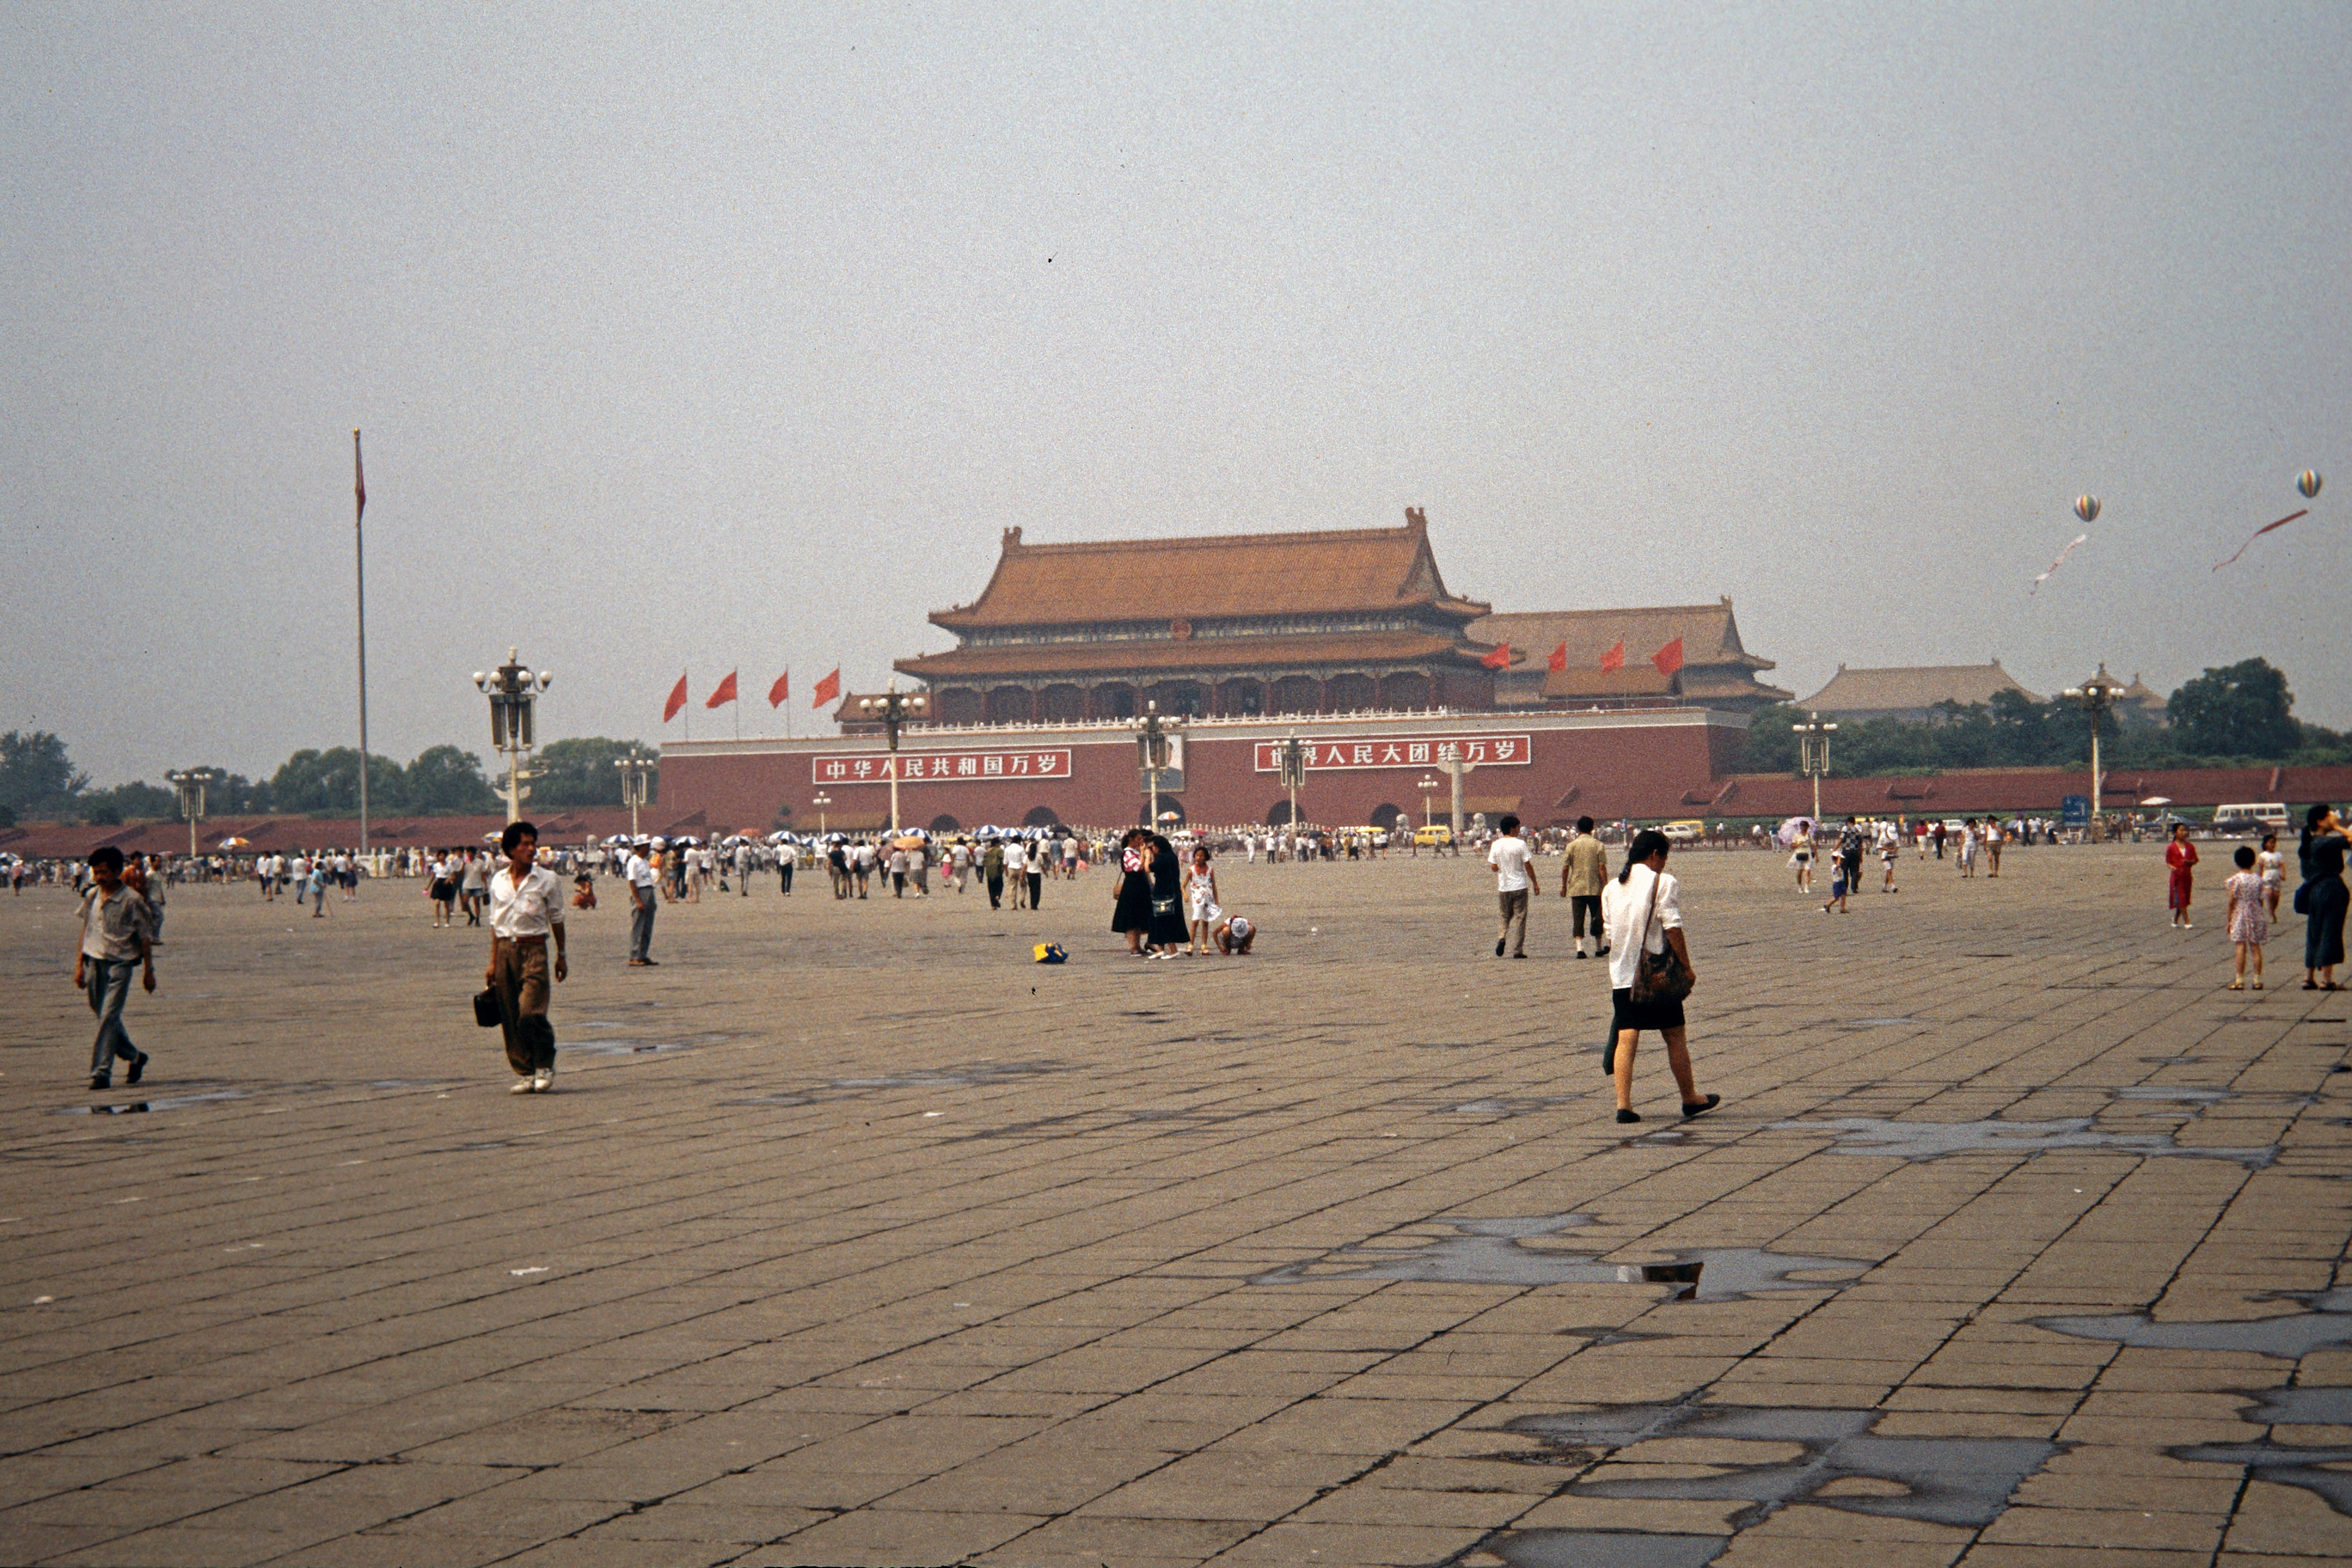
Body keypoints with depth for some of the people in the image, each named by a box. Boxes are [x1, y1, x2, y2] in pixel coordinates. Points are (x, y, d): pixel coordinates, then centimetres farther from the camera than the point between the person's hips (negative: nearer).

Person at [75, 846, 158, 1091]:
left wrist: (148, 972, -2)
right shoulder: (91, 897, 8)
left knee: (108, 1017, -13)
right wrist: (80, 964, 12)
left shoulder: (131, 900, -7)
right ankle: (134, 1056, 32)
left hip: (120, 963, -5)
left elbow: (145, 938, -2)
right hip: (95, 963, 6)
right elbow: (85, 932, 16)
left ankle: (101, 1073, -12)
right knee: (104, 1017, 11)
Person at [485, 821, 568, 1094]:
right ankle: (524, 1074, 10)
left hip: (533, 950, -4)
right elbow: (495, 923, 15)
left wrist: (561, 956, 8)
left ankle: (545, 1067, 4)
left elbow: (556, 919, 7)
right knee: (510, 1018, 1)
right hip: (505, 950, 4)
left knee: (531, 1013, -15)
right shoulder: (498, 881, 9)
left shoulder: (546, 879, 0)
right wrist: (493, 962, 13)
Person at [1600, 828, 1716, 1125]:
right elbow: (1672, 928, -12)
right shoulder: (1663, 883, -8)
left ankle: (1623, 1103, -11)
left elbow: (1611, 932, 14)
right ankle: (1690, 1100, 21)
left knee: (1626, 1038, 0)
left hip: (1621, 975, 4)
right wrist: (1687, 967, -6)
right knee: (1675, 1037, 9)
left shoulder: (1611, 888, 10)